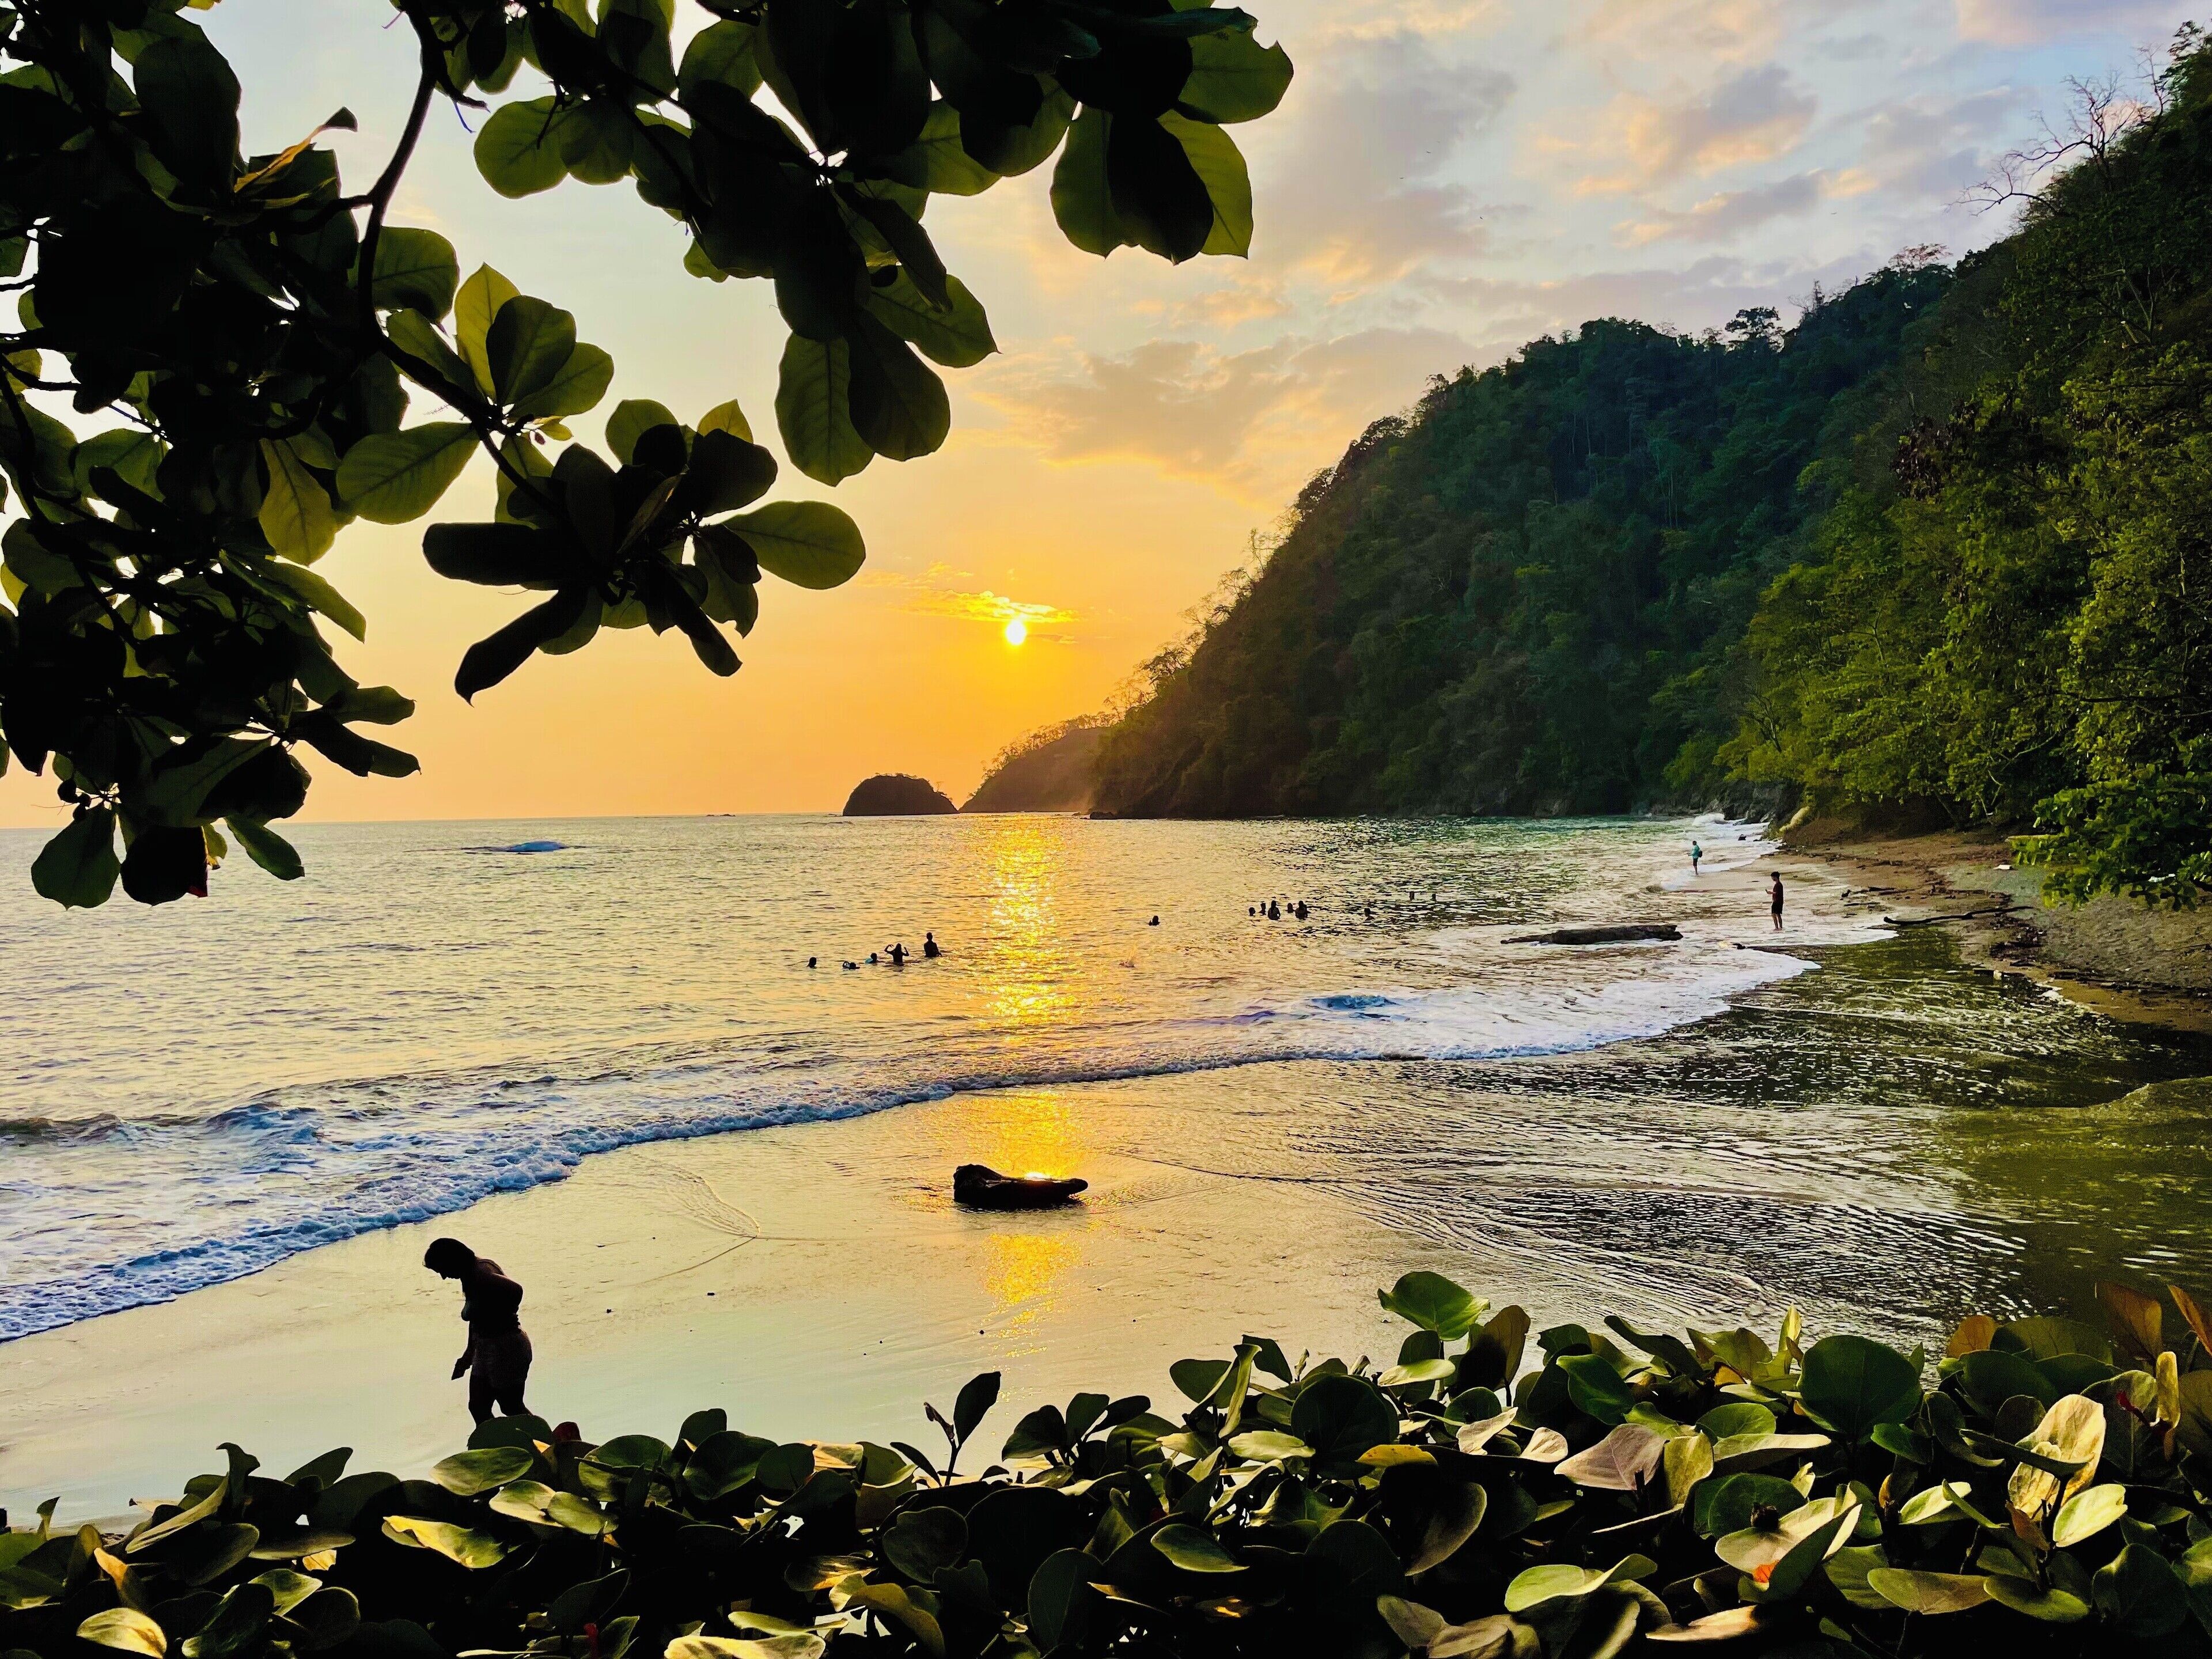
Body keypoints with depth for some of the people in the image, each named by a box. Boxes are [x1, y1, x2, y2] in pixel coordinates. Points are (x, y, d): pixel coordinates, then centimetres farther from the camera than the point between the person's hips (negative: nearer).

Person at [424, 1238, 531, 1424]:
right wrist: (469, 1354, 27)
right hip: (486, 1349, 10)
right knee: (478, 1408, 13)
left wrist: (504, 1321, -21)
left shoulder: (480, 1274, -21)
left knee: (513, 1409, 1)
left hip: (506, 1348, -10)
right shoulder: (470, 1276, 10)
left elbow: (515, 1290, -37)